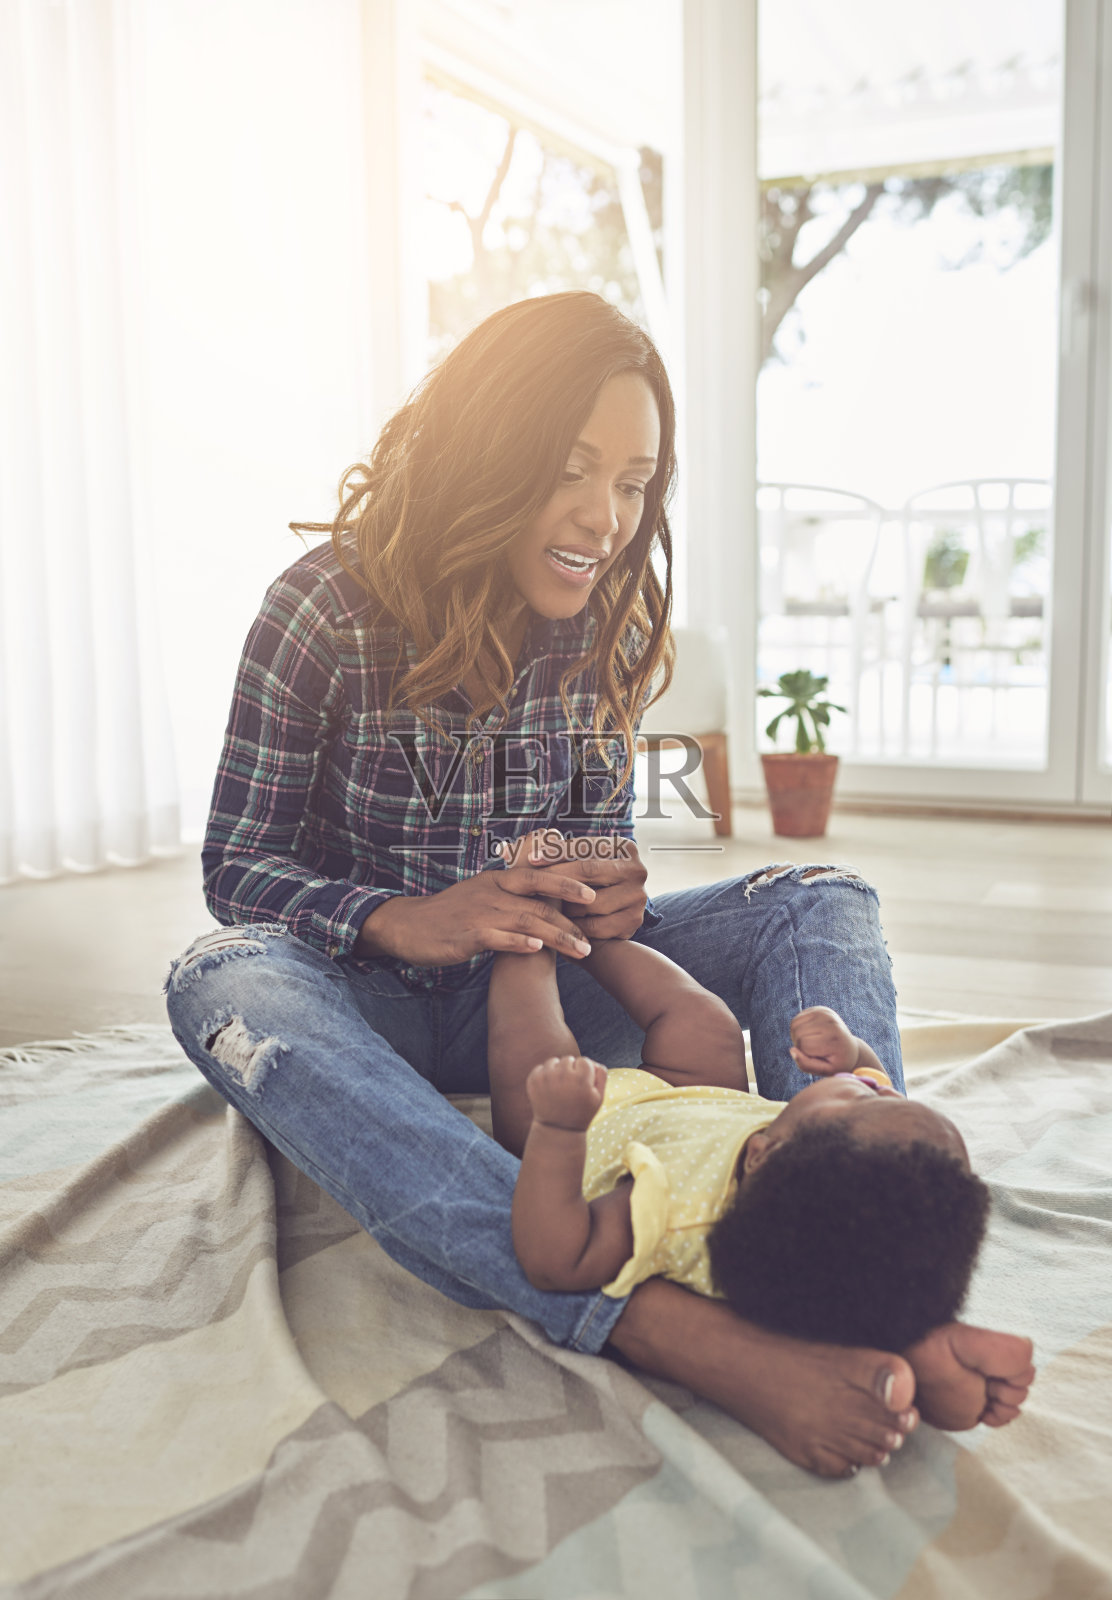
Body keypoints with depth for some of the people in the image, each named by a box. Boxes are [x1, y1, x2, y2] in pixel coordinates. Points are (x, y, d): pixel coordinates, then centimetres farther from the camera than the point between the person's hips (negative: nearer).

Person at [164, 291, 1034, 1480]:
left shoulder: (608, 620, -2)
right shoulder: (329, 605, -14)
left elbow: (605, 827, 6)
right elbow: (237, 864, -12)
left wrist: (609, 892, -20)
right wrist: (402, 922, -32)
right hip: (370, 998, -3)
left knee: (820, 903, -15)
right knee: (221, 986, -40)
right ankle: (684, 1337, -57)